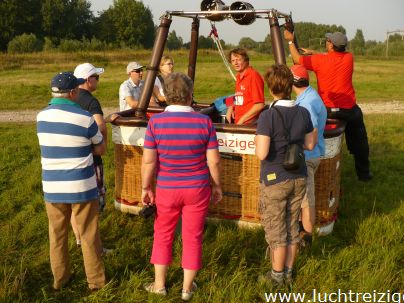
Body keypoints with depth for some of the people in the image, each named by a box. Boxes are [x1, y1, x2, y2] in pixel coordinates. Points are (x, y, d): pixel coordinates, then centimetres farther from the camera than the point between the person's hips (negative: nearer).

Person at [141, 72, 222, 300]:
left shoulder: (156, 121, -11)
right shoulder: (204, 121, -11)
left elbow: (148, 161, -8)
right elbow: (214, 161, -7)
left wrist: (146, 188, 5)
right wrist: (217, 186, 8)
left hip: (167, 189, 0)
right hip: (197, 189, 0)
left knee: (163, 235, 18)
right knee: (193, 237, 13)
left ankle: (159, 284, 29)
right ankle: (187, 288, 25)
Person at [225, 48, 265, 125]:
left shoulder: (253, 75, -11)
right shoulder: (239, 76, 15)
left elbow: (259, 105, -15)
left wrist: (242, 120, -13)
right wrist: (231, 108, 7)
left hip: (249, 123, -8)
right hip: (238, 122, 8)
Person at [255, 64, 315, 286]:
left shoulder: (268, 116, -21)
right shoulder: (303, 113, -4)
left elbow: (261, 153, -25)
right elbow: (310, 145, 6)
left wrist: (258, 141, -7)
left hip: (274, 181, -5)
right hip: (298, 178, 5)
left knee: (275, 230, 10)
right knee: (292, 228, 17)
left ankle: (277, 275, 23)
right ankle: (288, 271, 30)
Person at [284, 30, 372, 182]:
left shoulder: (320, 60, -12)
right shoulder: (349, 58, -3)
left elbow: (297, 59, 1)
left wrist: (290, 40, 14)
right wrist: (312, 53, 23)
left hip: (327, 110, -2)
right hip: (350, 110, 2)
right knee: (359, 141, 18)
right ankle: (363, 173, 26)